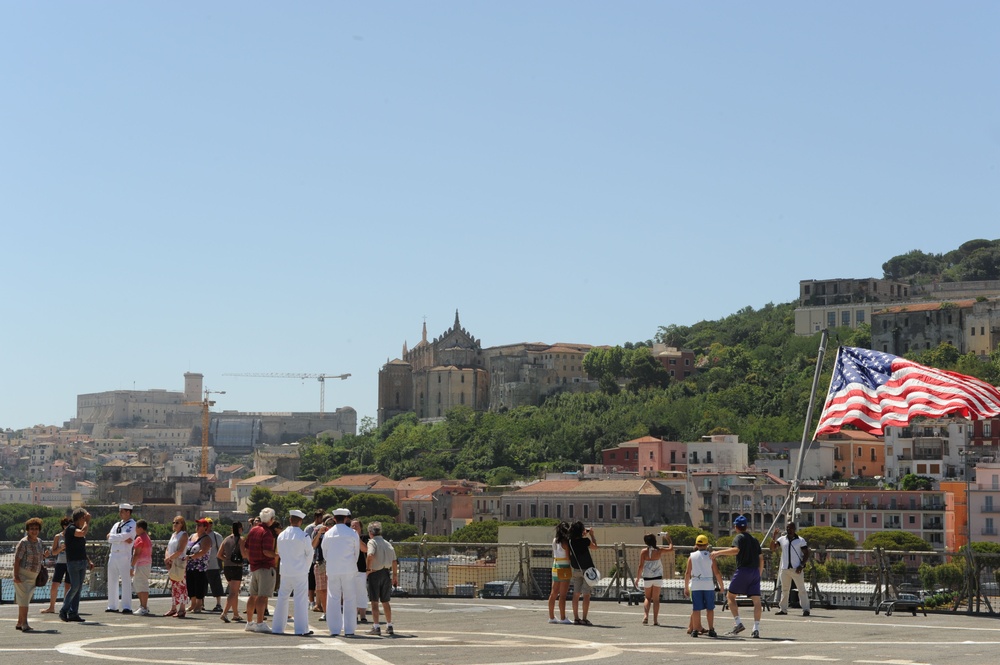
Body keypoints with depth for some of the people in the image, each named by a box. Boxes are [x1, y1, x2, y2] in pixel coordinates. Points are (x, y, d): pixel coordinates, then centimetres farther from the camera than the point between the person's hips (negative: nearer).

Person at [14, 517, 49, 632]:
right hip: (23, 575, -7)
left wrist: (45, 555, -1)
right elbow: (17, 559, -15)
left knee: (24, 600, 12)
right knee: (24, 599, -10)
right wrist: (16, 576, -20)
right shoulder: (23, 543, -12)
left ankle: (19, 623, 19)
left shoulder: (39, 542, 9)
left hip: (34, 575, 7)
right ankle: (24, 624, -12)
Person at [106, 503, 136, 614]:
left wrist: (113, 536, -3)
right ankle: (112, 606, 17)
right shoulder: (117, 524, 18)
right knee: (112, 581, 9)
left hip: (124, 556, -7)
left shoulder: (132, 525, -1)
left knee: (126, 581, -9)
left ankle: (126, 607, -12)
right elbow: (110, 538, 4)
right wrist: (123, 538, -10)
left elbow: (126, 536, -16)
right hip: (113, 555, 7)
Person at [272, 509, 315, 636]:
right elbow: (309, 554, -3)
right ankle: (301, 629, -2)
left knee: (282, 598, 12)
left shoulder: (281, 535, 4)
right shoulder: (303, 536, -10)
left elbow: (280, 554, 12)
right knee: (301, 599, -1)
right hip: (300, 573, -4)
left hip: (285, 572, 5)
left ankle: (277, 628, 15)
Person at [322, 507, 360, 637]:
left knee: (333, 599, 6)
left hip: (332, 570, 1)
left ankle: (334, 629, 3)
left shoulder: (328, 534, 2)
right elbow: (356, 553, 5)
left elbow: (325, 554, 10)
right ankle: (349, 629, 1)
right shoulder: (352, 533, -2)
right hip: (348, 570, -1)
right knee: (349, 599, 3)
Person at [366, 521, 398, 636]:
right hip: (387, 573, 6)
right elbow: (394, 561, 10)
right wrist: (395, 576, 15)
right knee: (385, 602, 15)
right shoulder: (388, 543, 13)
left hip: (375, 573, -6)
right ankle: (389, 626, 17)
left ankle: (376, 627, -5)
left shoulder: (372, 542, -6)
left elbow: (370, 555, -26)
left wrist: (367, 568, -14)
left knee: (374, 602, -2)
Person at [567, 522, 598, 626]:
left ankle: (576, 618, 11)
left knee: (576, 594, 9)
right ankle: (584, 618, -6)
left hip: (576, 570, 5)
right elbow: (595, 546, 1)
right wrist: (592, 535, 14)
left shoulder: (570, 542, -3)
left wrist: (584, 535, 24)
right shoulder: (585, 541, -17)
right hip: (587, 569, -5)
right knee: (586, 595, -3)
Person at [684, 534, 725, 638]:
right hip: (709, 585, -1)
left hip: (695, 586, 1)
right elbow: (717, 573, 0)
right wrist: (721, 585, 12)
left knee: (696, 609, 4)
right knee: (710, 608, 7)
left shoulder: (692, 557, 4)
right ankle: (711, 630, 7)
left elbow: (687, 573, 1)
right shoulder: (710, 557, 1)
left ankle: (695, 630, 3)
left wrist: (686, 588, 6)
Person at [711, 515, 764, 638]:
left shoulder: (739, 538, -1)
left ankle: (738, 623, -3)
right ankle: (756, 629, -5)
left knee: (730, 596, 7)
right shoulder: (754, 540, 18)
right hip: (755, 571, 6)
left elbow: (735, 550, -22)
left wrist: (718, 552, -19)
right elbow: (761, 558, 18)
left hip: (743, 570, -6)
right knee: (756, 600, 1)